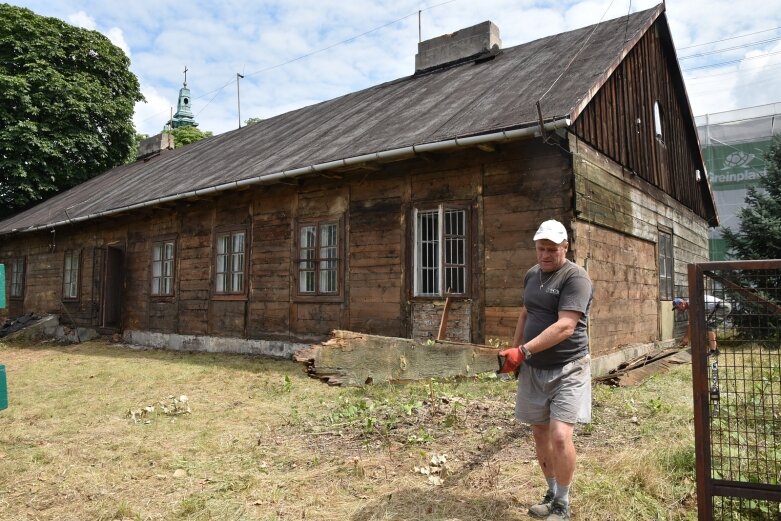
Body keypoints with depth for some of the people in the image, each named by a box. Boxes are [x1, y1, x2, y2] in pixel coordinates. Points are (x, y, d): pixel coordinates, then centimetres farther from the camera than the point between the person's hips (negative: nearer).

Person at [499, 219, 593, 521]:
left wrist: (523, 351, -29)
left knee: (560, 435, -13)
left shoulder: (575, 278, -14)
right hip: (533, 369, 7)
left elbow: (565, 327, -24)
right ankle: (551, 494, 33)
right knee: (539, 432, 13)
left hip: (567, 369, -7)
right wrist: (514, 352, 14)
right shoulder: (532, 275, 9)